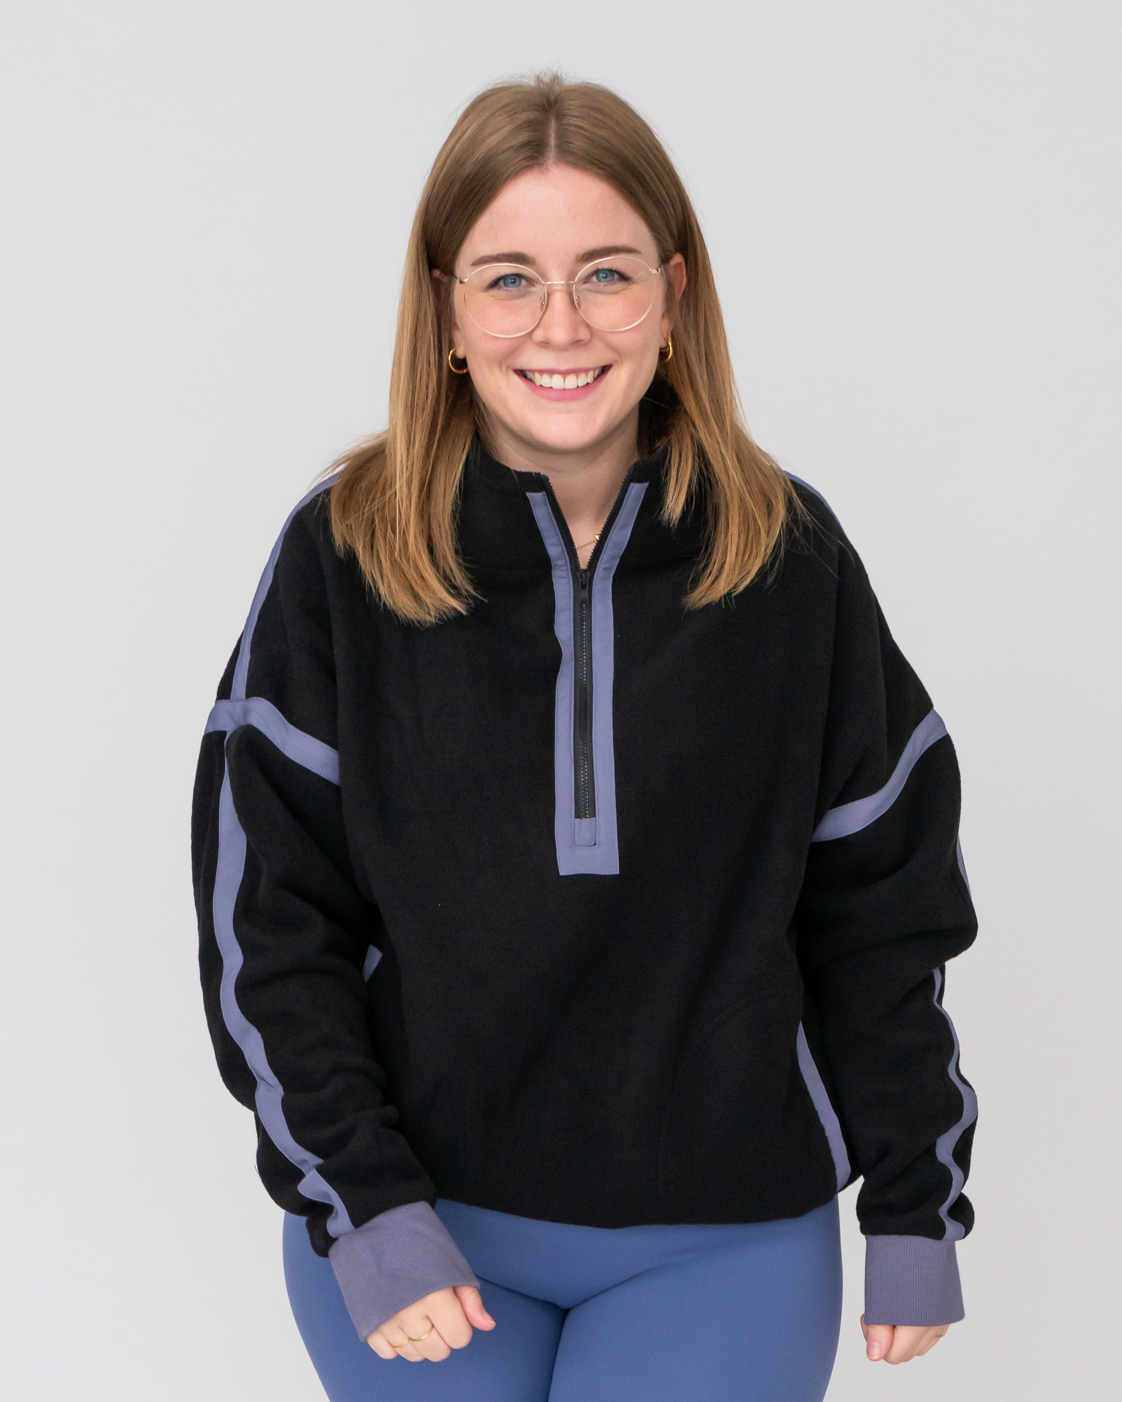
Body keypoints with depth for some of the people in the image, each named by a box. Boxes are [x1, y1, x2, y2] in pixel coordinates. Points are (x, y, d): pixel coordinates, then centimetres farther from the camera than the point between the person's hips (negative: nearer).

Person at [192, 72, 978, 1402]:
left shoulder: (791, 557, -4)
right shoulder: (342, 554, -7)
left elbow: (881, 905, 3)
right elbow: (263, 921, -5)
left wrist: (916, 1208, 4)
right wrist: (365, 1209, -13)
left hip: (722, 1240, 0)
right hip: (413, 1214, 0)